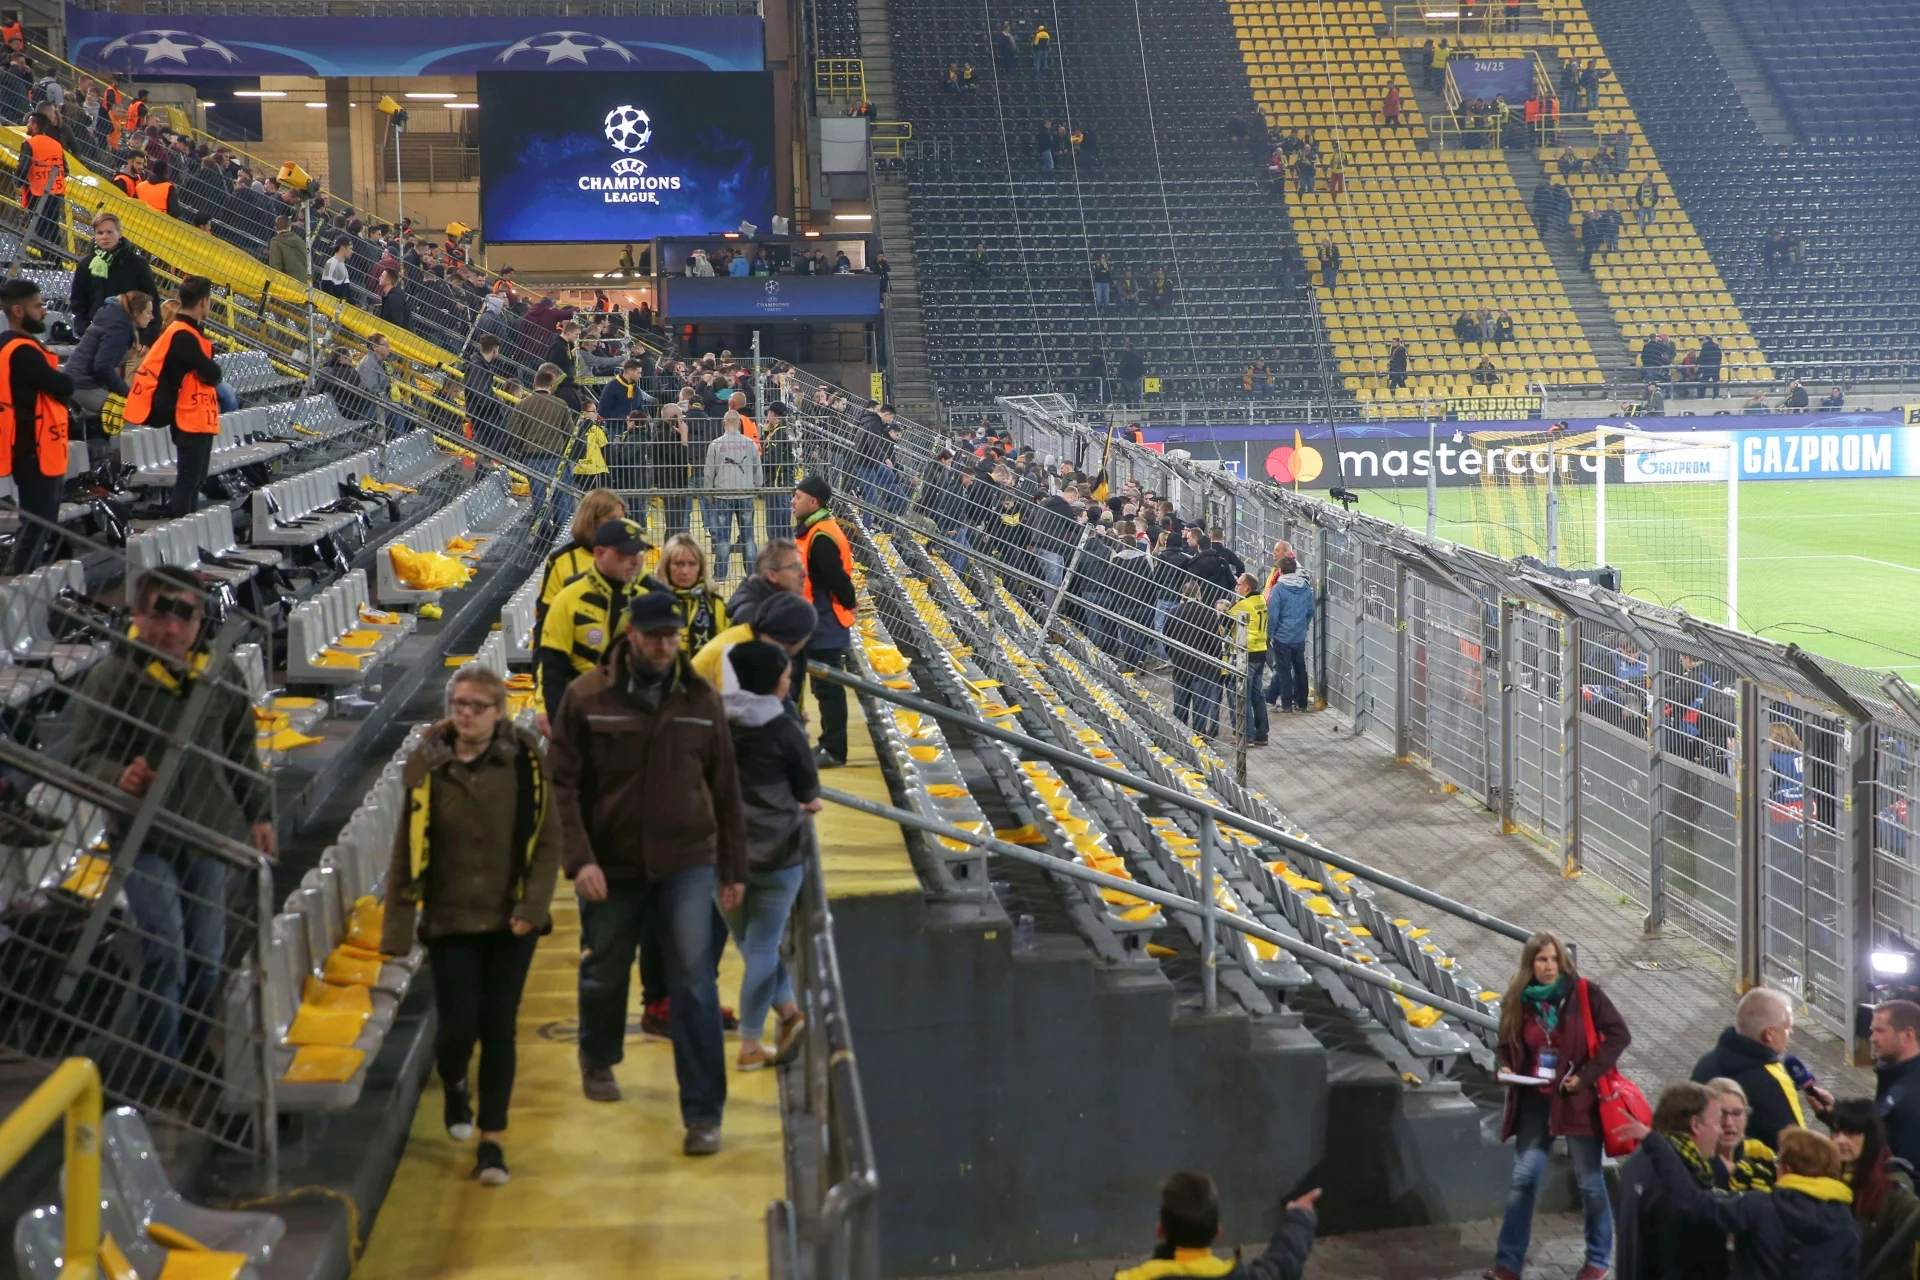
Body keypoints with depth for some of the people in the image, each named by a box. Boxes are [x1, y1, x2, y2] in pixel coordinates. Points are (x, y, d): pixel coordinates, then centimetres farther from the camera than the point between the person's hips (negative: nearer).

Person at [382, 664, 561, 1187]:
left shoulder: (526, 761, -5)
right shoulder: (426, 766, -3)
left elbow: (548, 839, -2)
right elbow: (407, 851, 0)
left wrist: (533, 904, -12)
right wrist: (397, 929, -2)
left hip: (510, 922, 0)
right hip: (450, 922, 0)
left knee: (499, 1029, 4)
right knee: (457, 1028, -3)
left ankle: (492, 1140, 17)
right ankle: (454, 1087, 33)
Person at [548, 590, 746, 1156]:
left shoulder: (701, 699, 0)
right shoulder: (586, 697, -6)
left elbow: (725, 788, 6)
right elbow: (563, 785, -7)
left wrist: (732, 867, 8)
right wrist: (579, 858, -16)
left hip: (686, 863, 0)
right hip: (610, 867, 0)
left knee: (695, 984, -8)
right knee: (604, 975, 18)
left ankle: (703, 1114, -2)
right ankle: (598, 1061, 48)